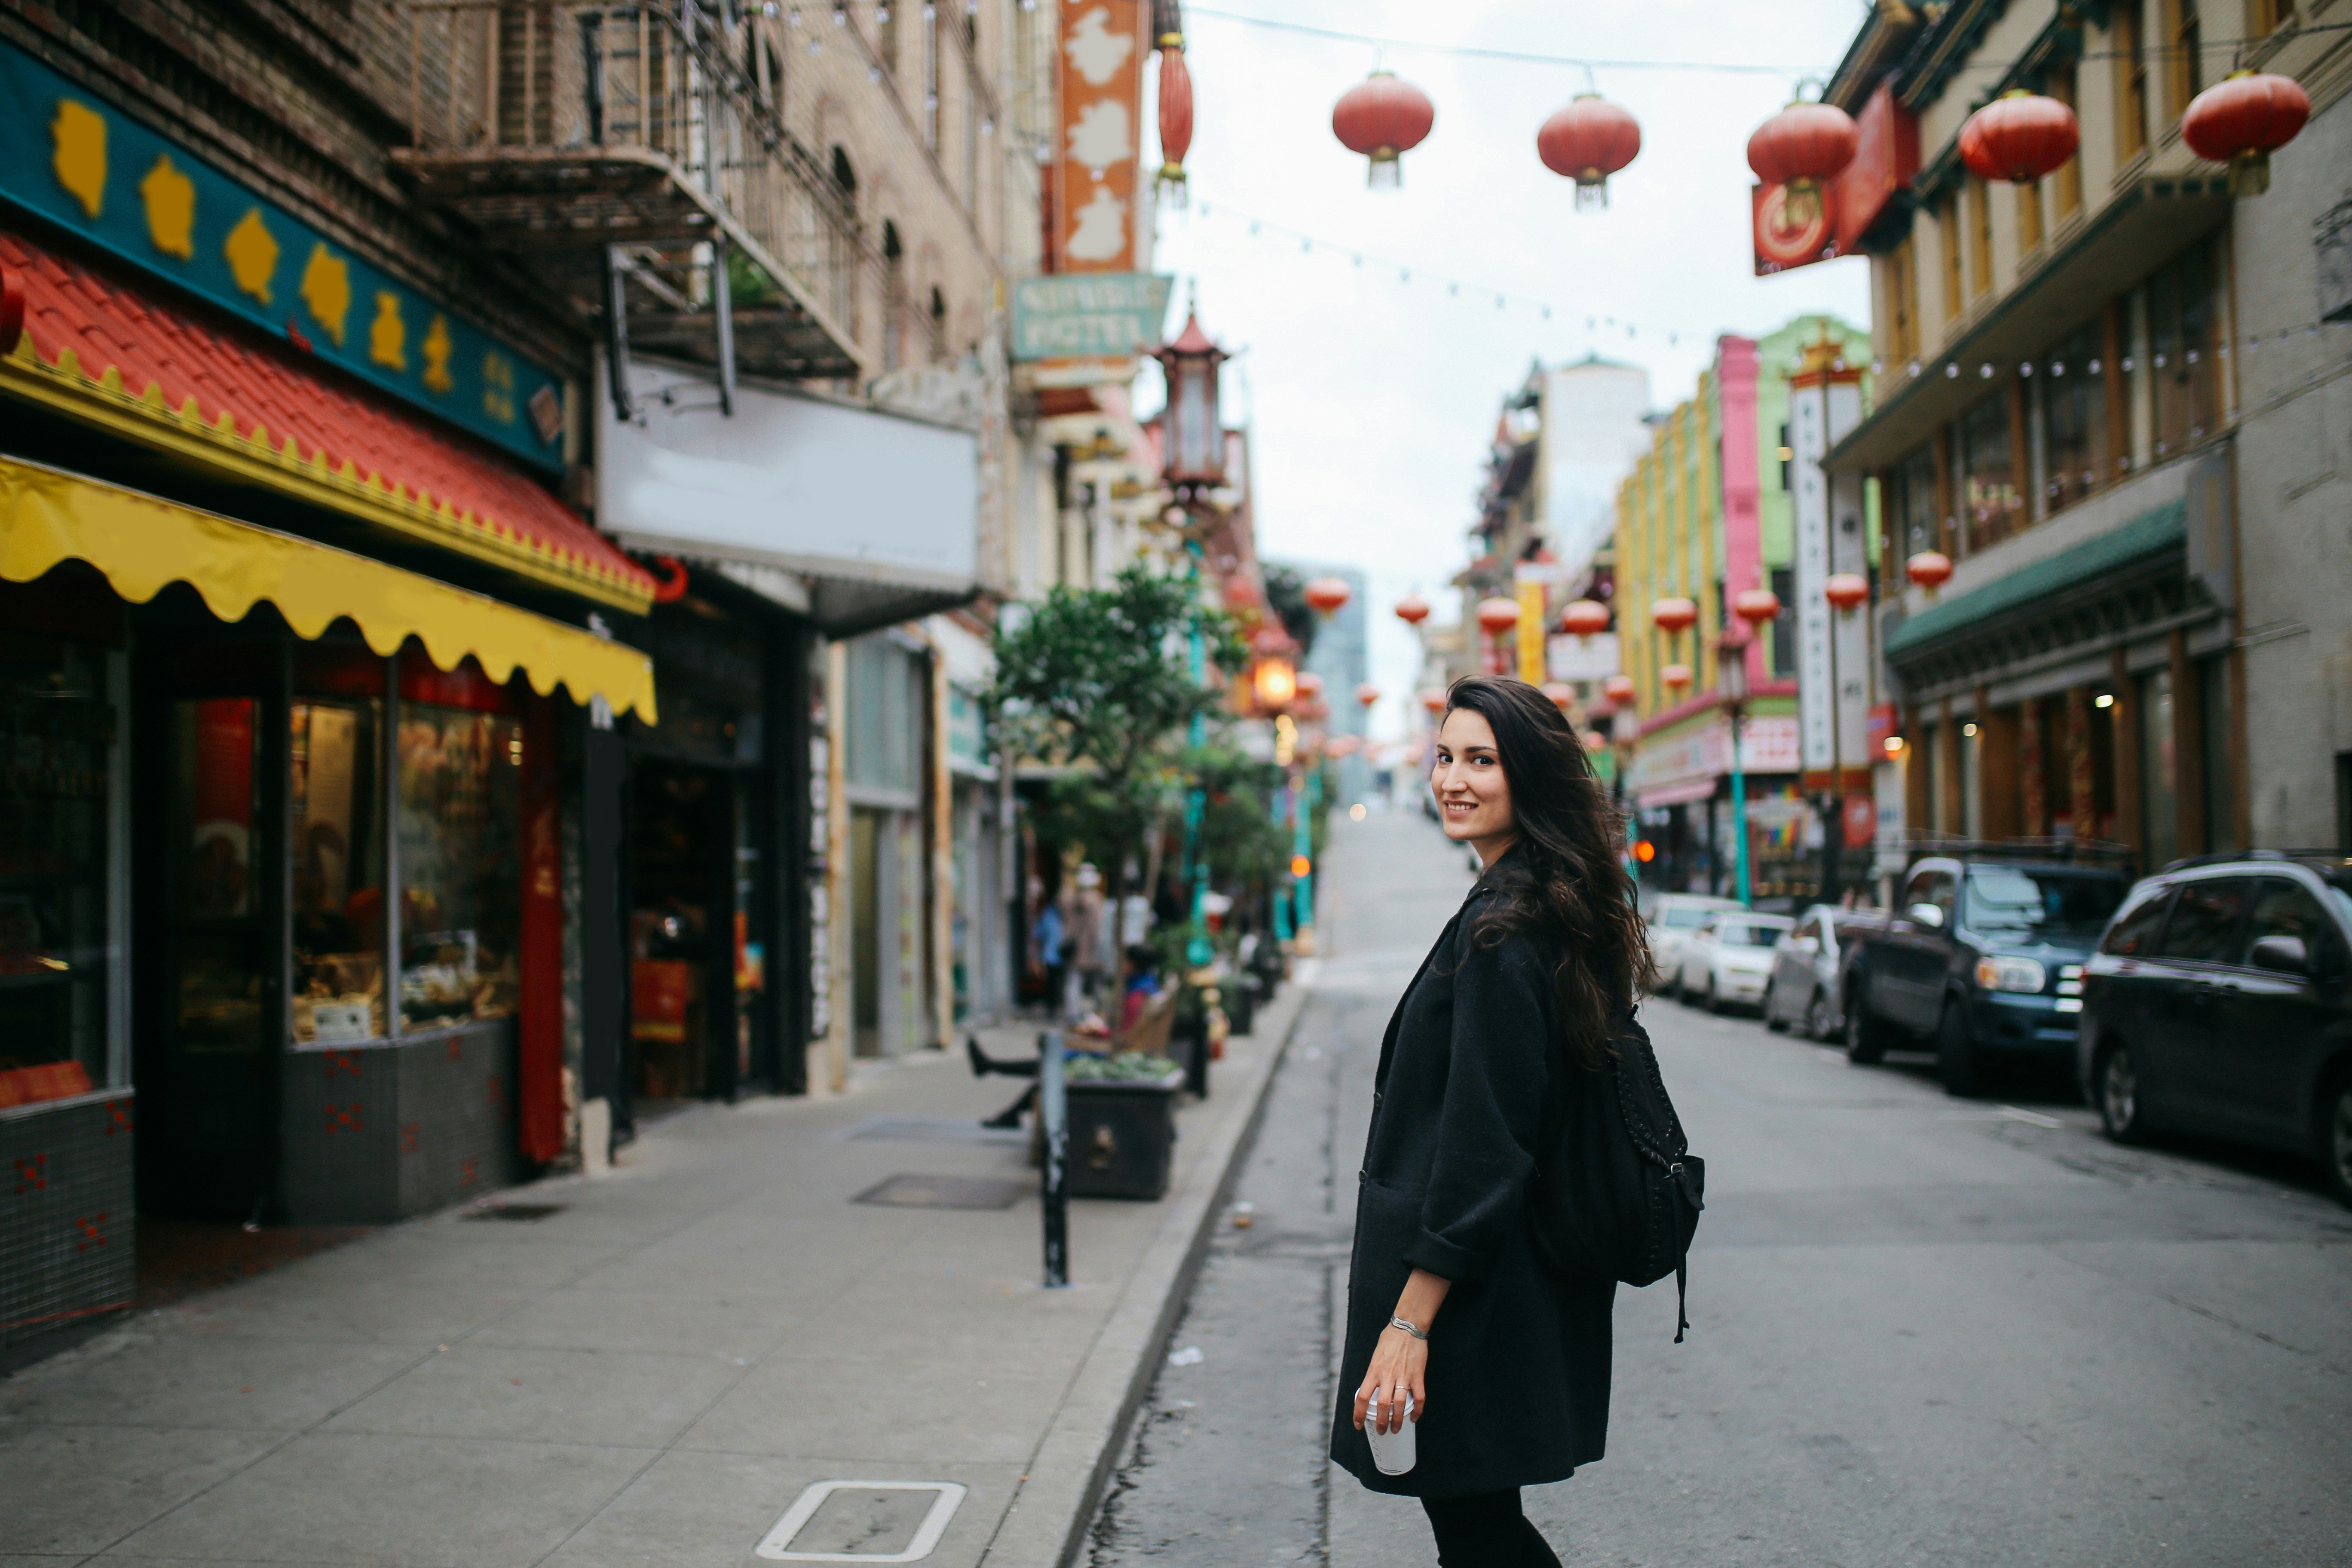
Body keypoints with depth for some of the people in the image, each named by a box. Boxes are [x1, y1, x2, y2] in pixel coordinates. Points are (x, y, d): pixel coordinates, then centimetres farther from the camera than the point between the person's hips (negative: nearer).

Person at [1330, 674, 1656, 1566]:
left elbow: (1481, 1148, -23)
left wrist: (1409, 1323, -21)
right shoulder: (1561, 914, 10)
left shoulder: (1500, 934, -20)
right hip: (1529, 1291, 10)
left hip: (1475, 1301, -10)